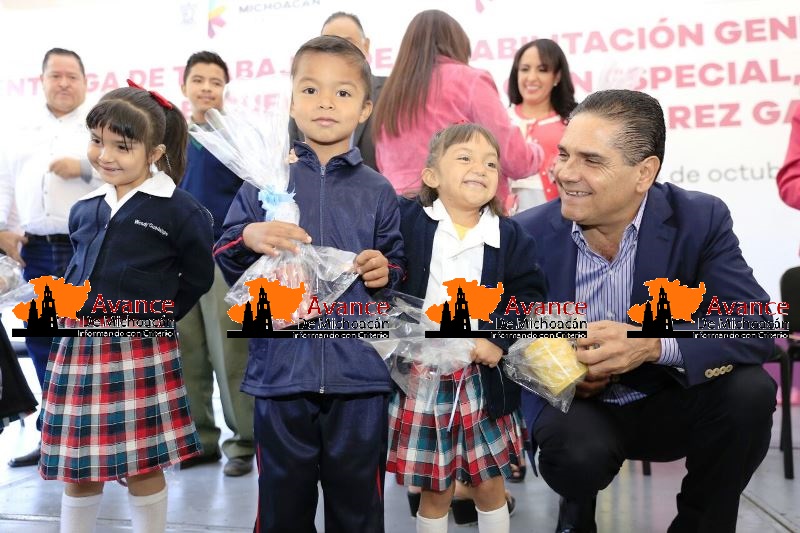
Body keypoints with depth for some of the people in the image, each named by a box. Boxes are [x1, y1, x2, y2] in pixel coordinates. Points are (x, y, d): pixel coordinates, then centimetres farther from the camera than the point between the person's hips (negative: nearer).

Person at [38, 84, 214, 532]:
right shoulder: (85, 209, 9)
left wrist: (156, 314, 0)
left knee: (143, 468, 5)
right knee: (77, 469, 14)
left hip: (142, 354, -5)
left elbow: (198, 275, -1)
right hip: (78, 348, 5)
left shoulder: (179, 210, -8)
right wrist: (80, 313, 13)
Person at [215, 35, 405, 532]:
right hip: (280, 369, 0)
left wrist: (386, 271, -9)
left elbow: (400, 266, 12)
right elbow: (224, 264, 4)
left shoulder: (378, 191, 5)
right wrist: (249, 239, -15)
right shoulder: (264, 180, 4)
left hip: (360, 374, 0)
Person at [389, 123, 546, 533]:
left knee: (490, 484, 15)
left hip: (482, 378, 1)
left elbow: (529, 294, -3)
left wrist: (499, 337, -15)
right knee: (435, 491, 12)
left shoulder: (510, 237, 0)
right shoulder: (407, 220, -3)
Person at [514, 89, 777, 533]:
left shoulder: (700, 220, -14)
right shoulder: (529, 234, -13)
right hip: (573, 403, -1)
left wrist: (655, 344, -38)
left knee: (749, 391, -27)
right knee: (578, 451, -34)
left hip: (669, 403, 2)